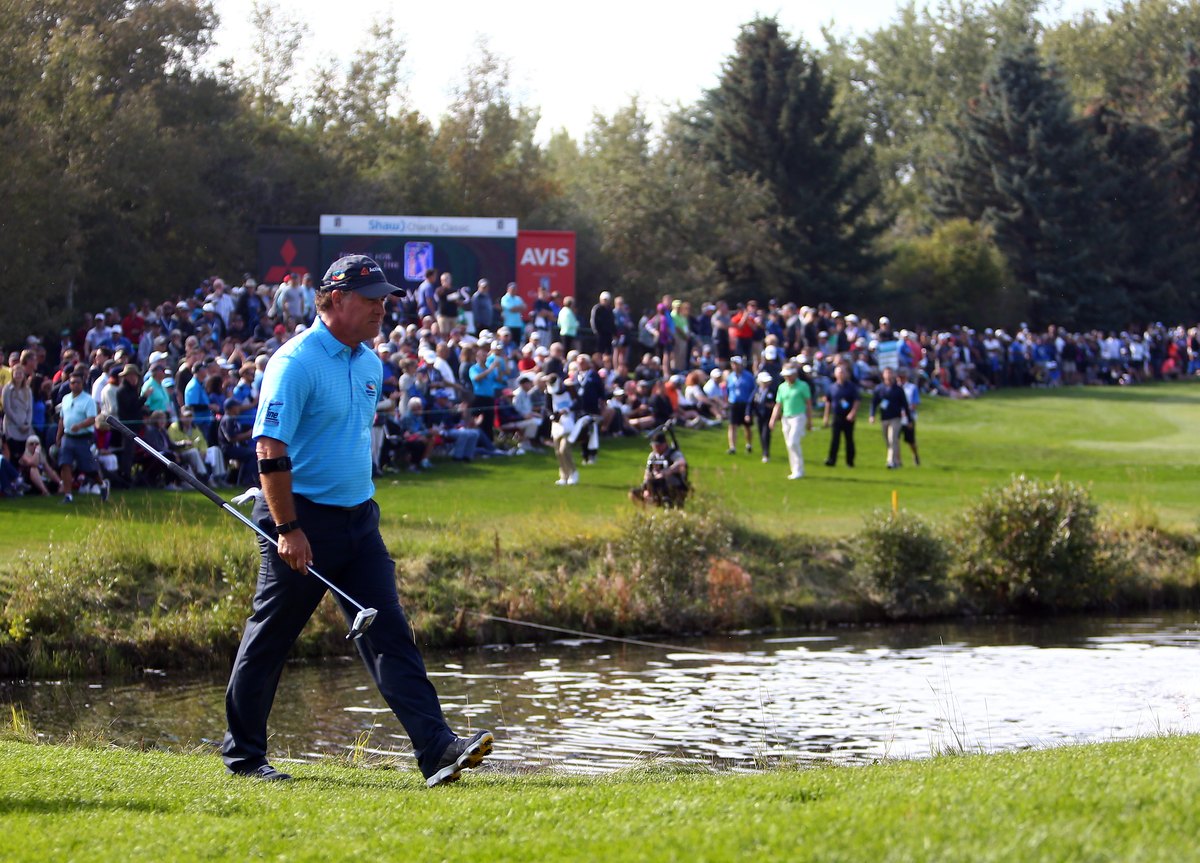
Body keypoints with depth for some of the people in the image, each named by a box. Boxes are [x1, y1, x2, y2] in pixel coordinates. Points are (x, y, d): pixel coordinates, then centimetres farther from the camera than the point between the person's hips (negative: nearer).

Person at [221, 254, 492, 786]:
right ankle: (242, 755, 16)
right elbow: (271, 449, -19)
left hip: (358, 518, 7)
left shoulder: (370, 364, 12)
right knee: (269, 639, 4)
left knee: (389, 633, -3)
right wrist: (287, 530, -23)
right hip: (303, 519, -7)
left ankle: (437, 751, -12)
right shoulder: (296, 362, -14)